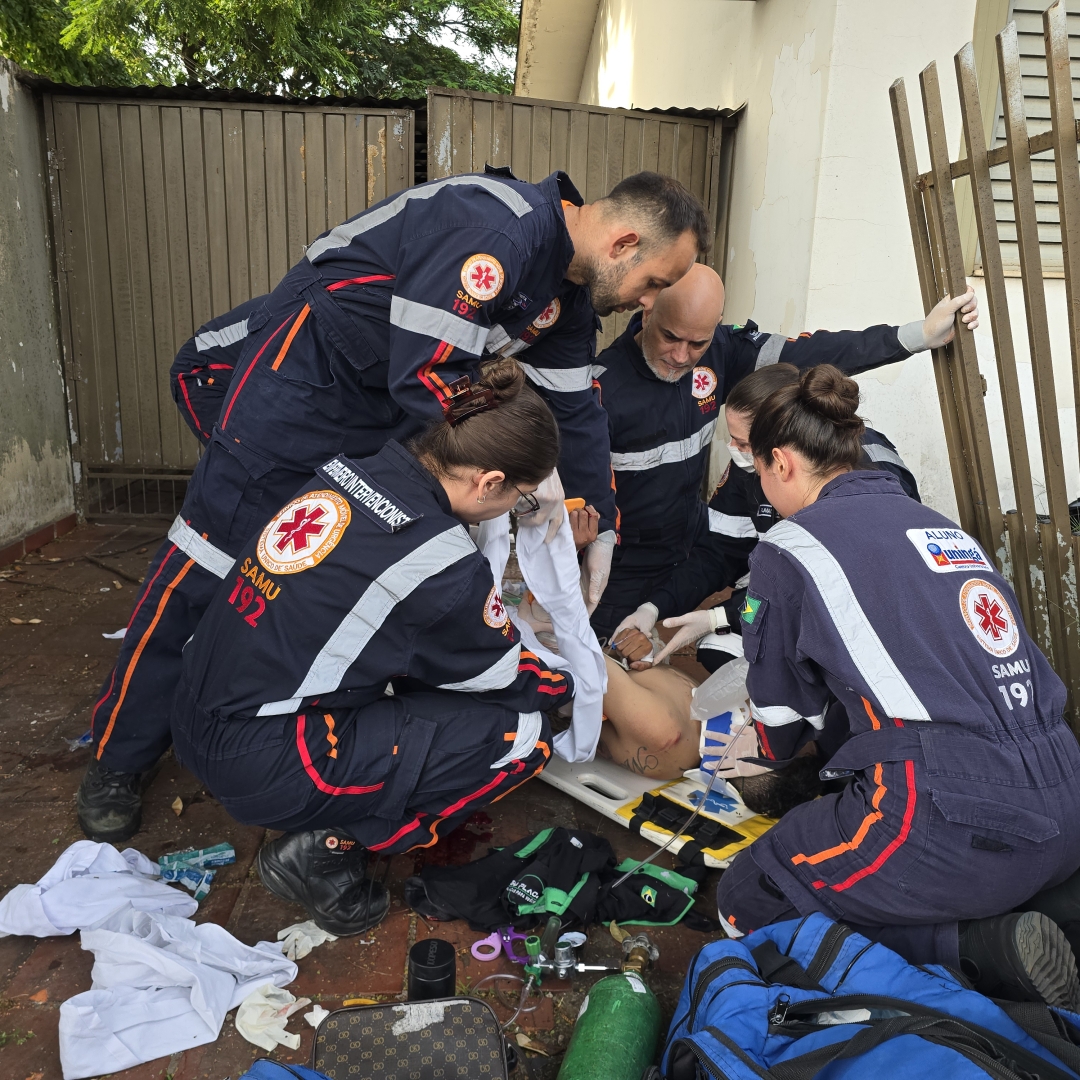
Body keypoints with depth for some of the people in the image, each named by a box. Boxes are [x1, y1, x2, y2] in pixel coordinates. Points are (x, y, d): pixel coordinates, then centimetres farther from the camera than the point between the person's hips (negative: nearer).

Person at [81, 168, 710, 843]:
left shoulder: (567, 288, 3)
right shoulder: (494, 231, -28)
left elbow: (576, 408, 8)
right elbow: (424, 379, -30)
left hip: (388, 404, 9)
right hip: (307, 364, -9)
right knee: (209, 566, -4)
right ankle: (120, 759, 12)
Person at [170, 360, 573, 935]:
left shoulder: (348, 472, 1)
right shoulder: (438, 559, -20)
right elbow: (511, 681, -3)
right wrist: (576, 676, 17)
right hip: (259, 766, -8)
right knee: (522, 734, -6)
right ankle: (325, 849, 0)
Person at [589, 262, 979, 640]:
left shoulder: (720, 352, -7)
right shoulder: (603, 386, -23)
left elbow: (809, 354, -10)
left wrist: (922, 333, -14)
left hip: (690, 551, 5)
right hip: (621, 573, -5)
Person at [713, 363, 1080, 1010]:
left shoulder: (789, 547, -3)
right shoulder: (938, 523, 17)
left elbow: (782, 720, 9)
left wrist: (762, 748, 34)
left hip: (954, 825, -8)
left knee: (744, 902, 10)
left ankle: (975, 946, -3)